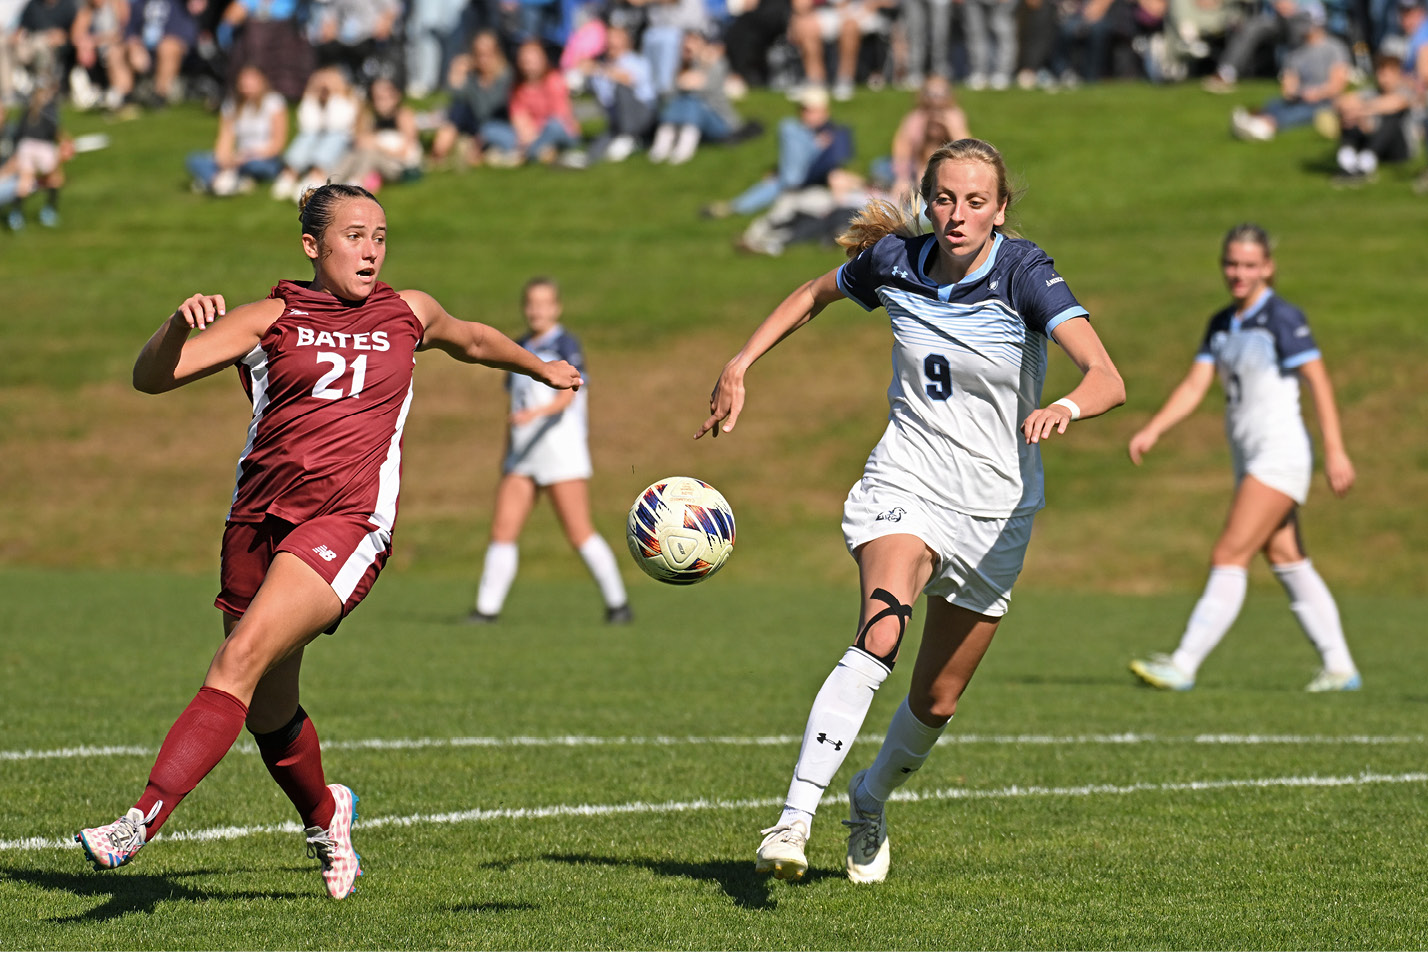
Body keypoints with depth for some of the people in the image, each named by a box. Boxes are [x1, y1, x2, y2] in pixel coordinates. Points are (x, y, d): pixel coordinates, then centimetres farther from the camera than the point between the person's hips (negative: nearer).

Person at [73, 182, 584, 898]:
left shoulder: (407, 313, 15)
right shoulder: (272, 318, 7)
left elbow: (471, 340, 38)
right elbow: (150, 377, 0)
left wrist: (542, 369, 53)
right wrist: (180, 324, -20)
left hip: (346, 522, -2)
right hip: (259, 518, 2)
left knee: (239, 663, -23)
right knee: (269, 717, 10)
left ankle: (143, 820, -31)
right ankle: (324, 816, 41)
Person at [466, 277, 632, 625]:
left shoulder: (566, 345, -4)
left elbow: (567, 395, -17)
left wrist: (536, 412, -35)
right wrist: (506, 459, 22)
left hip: (562, 449, -6)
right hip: (522, 453, 6)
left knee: (579, 532, -7)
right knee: (502, 529, -3)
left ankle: (618, 605, 3)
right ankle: (487, 609, -2)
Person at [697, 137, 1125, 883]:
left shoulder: (1025, 276, -15)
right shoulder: (894, 263, -5)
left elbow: (1108, 379, -27)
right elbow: (814, 295, 18)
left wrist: (1067, 407, -49)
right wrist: (740, 365, 10)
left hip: (994, 509, 0)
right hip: (905, 480, 0)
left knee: (936, 700, 9)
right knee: (880, 633, -29)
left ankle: (870, 802, 41)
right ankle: (794, 818, -37)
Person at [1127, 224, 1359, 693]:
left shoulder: (1283, 317, -10)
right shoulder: (1222, 324, 12)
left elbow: (1319, 382, -14)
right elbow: (1195, 386, 8)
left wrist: (1335, 452, -19)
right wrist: (1152, 430, -7)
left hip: (1280, 454, -8)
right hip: (1250, 459, 8)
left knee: (1228, 558, -12)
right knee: (1287, 561, 10)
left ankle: (1184, 664, -15)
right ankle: (1340, 667, 15)